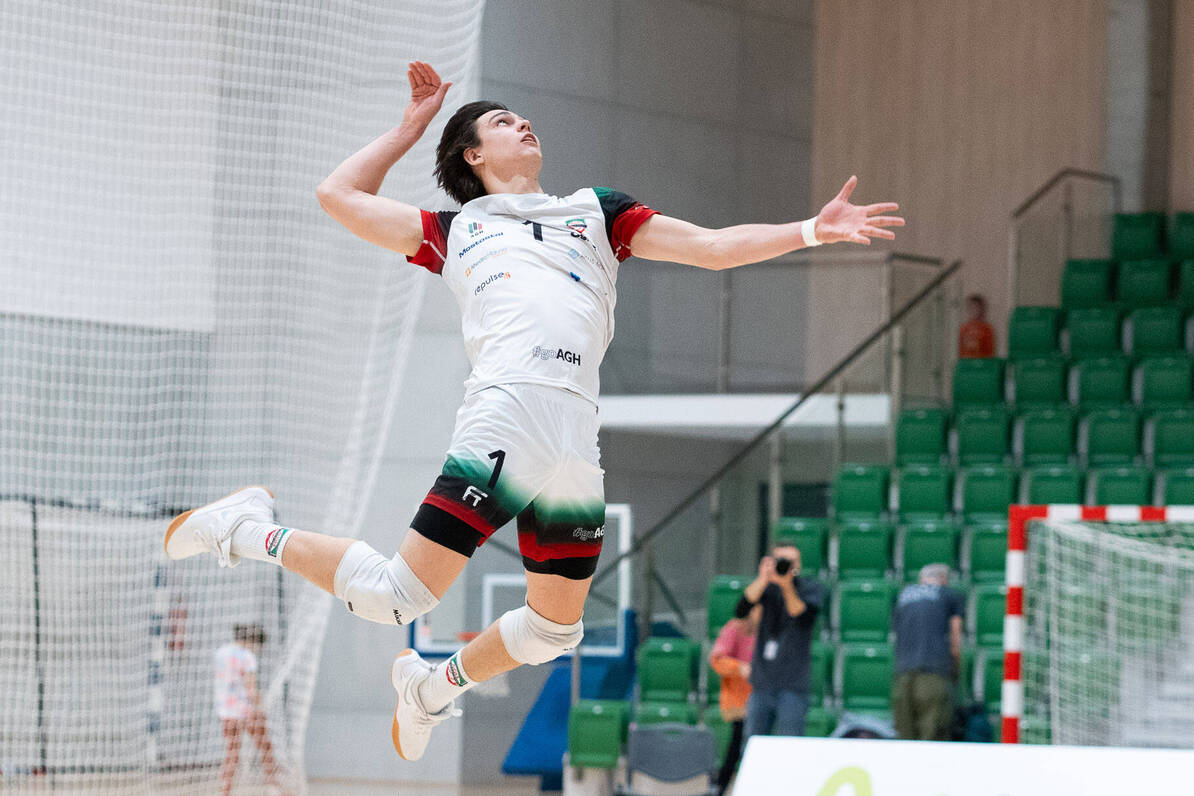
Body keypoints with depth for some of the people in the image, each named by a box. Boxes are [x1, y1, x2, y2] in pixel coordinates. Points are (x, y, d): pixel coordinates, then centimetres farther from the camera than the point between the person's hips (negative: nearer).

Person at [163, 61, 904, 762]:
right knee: (400, 594, -16)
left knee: (557, 625, 9)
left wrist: (813, 230, 12)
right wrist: (416, 122, 33)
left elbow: (714, 247, 22)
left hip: (578, 440, 4)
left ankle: (436, 682, 34)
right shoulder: (455, 230, 22)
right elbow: (341, 195, 28)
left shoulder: (596, 211, 27)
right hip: (507, 419, -4)